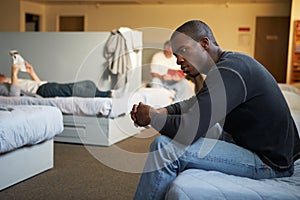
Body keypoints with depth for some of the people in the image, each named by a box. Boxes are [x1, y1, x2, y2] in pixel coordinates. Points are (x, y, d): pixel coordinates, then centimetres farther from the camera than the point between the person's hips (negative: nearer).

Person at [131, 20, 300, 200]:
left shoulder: (228, 71, -23)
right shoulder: (230, 61, 11)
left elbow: (189, 130, -29)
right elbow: (195, 104, 20)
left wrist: (151, 116, -10)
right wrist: (160, 112, 2)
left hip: (268, 162, -11)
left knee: (165, 147, -20)